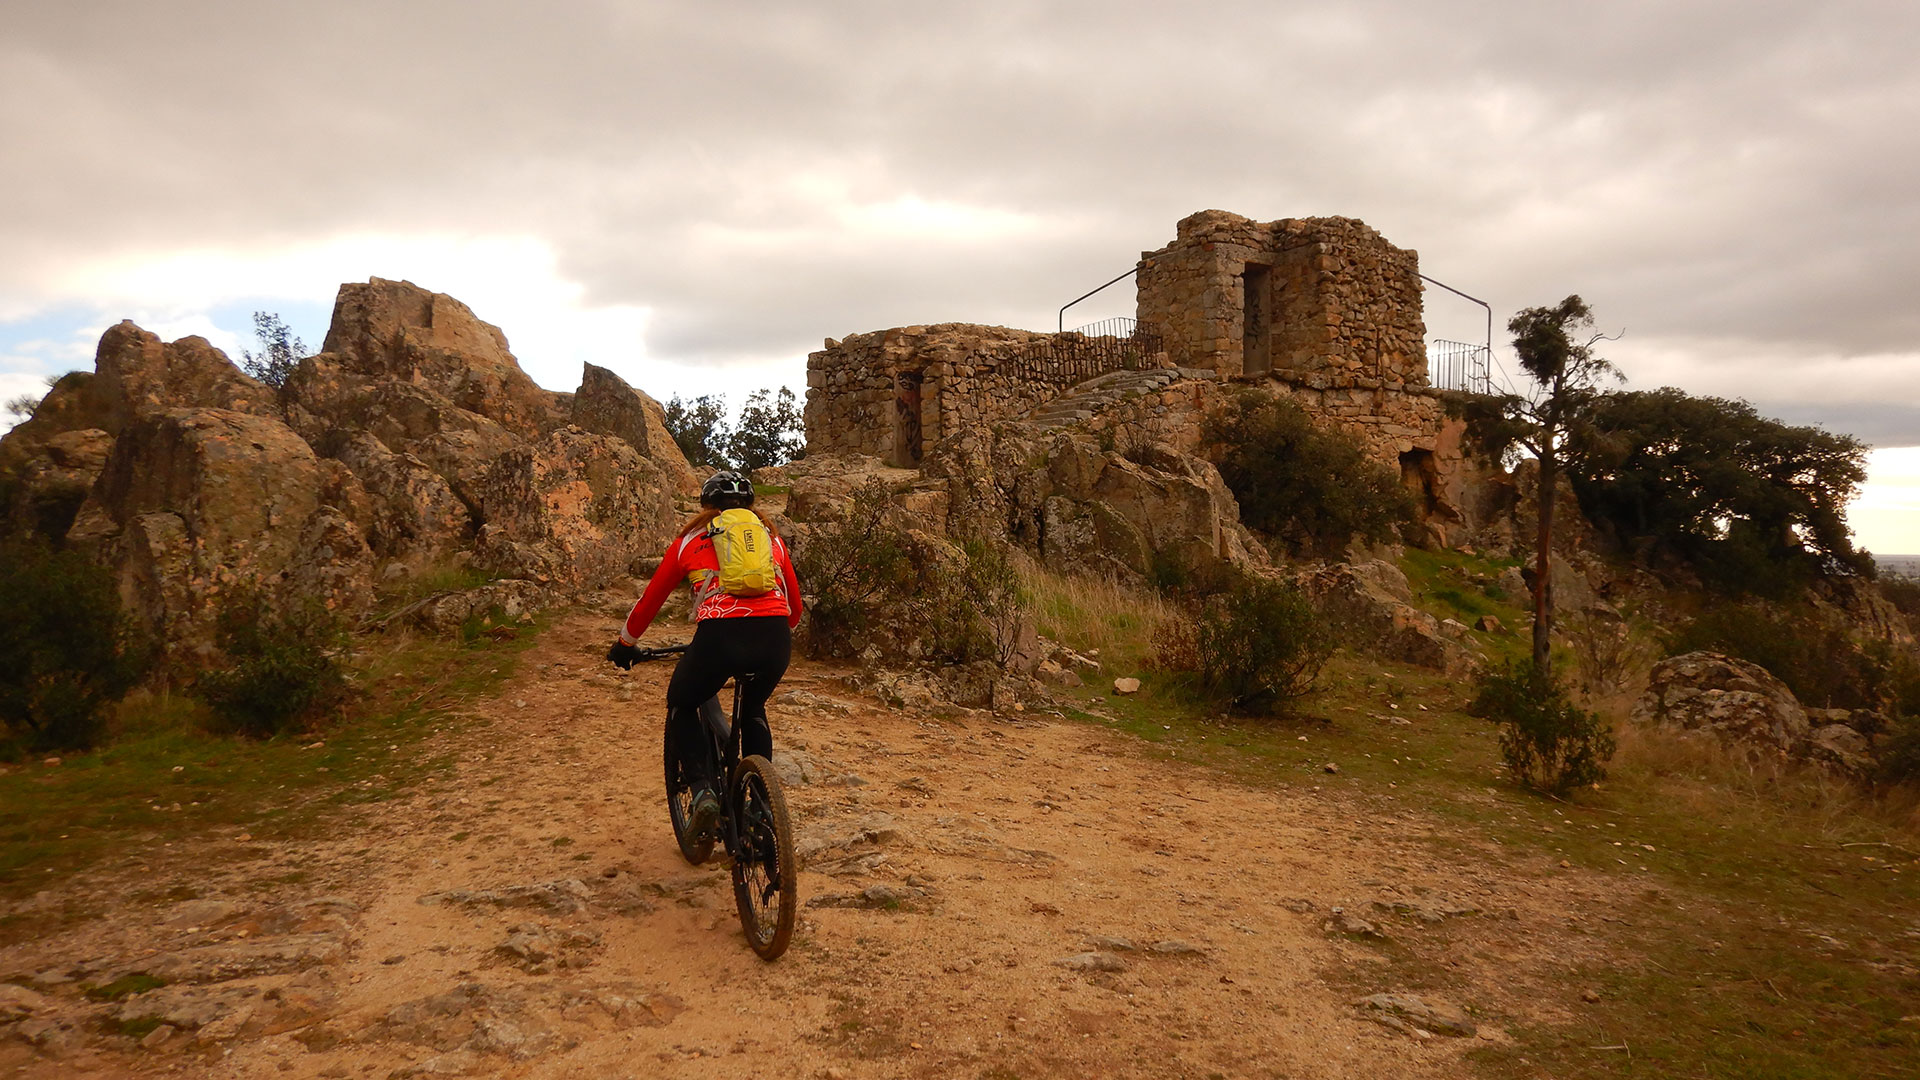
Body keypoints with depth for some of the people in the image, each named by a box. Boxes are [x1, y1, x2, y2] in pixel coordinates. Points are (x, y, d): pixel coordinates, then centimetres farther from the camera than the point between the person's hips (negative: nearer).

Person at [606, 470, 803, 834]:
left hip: (719, 636, -2)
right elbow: (795, 606, 29)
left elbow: (651, 599, 27)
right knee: (753, 710, 33)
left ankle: (703, 789, 8)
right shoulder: (771, 536, 26)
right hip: (774, 638, 3)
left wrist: (625, 644, 44)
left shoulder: (690, 540, 21)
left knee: (681, 707, 27)